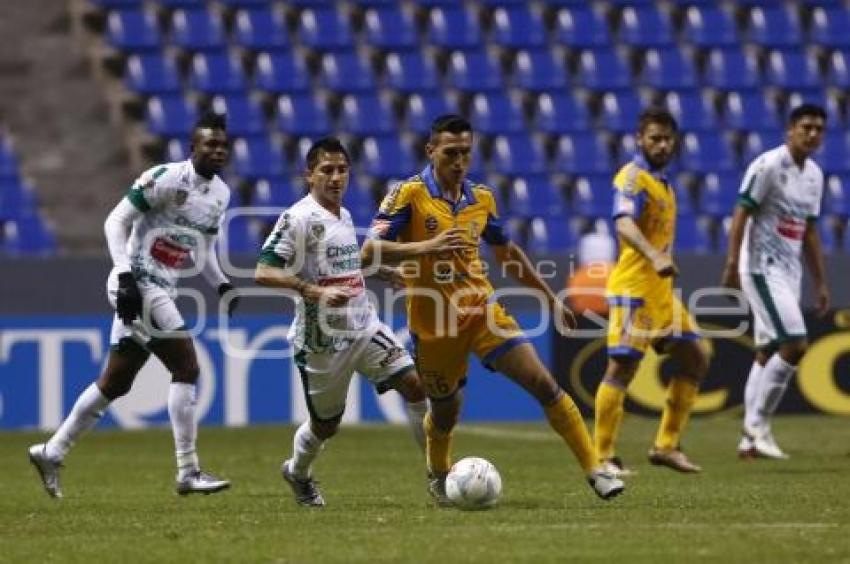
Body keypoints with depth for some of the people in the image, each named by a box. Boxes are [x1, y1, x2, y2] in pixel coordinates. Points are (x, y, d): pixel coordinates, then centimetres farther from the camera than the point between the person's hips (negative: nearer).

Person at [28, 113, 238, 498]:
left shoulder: (220, 194, 12)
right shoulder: (166, 178, -14)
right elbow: (116, 221, -13)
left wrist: (223, 286, 8)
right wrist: (125, 275, -22)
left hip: (162, 291, 9)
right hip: (137, 285, -9)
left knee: (115, 383, 14)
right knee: (187, 369, -14)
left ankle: (51, 453, 26)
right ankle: (188, 473, -11)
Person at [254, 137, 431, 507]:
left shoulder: (344, 216, 10)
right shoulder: (298, 218, -15)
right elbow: (264, 273, -22)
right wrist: (315, 292, -31)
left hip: (365, 328, 6)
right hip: (322, 339, -6)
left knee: (414, 385, -10)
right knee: (325, 426, 8)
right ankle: (297, 473, 40)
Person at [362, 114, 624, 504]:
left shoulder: (481, 198, 5)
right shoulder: (408, 194, -11)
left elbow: (505, 252, 21)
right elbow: (370, 251, -20)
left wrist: (550, 297, 22)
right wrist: (425, 247, -33)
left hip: (482, 311, 3)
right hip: (433, 325, -3)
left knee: (544, 384, -10)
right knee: (445, 414, 11)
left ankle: (594, 470, -5)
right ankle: (438, 478, 44)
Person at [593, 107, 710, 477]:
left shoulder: (660, 181, 17)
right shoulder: (633, 177, -12)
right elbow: (624, 224, -30)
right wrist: (655, 258, -43)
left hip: (661, 291, 10)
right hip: (634, 289, -10)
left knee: (695, 359, 8)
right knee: (622, 367, -10)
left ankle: (666, 446, 12)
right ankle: (604, 457, -6)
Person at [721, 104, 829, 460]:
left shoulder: (814, 175, 13)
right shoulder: (768, 166, -11)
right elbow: (741, 214, -14)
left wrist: (820, 283, 18)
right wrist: (732, 265, -21)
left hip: (789, 272, 8)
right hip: (762, 268, -8)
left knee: (768, 352, 8)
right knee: (794, 344, -16)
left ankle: (750, 438, 11)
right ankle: (758, 425, -6)